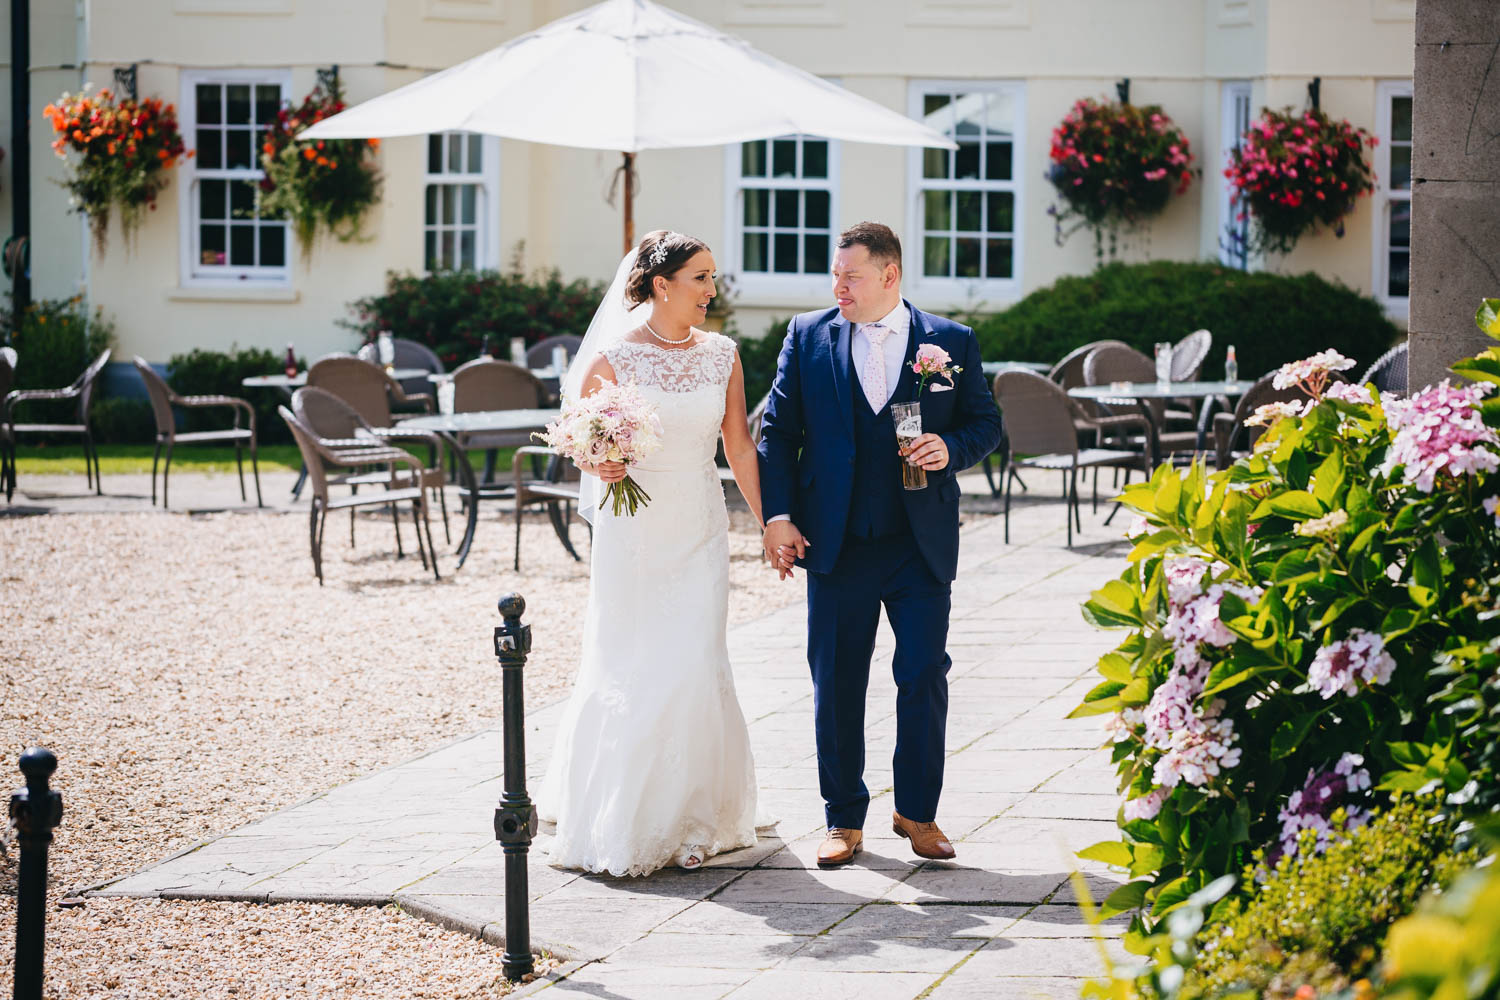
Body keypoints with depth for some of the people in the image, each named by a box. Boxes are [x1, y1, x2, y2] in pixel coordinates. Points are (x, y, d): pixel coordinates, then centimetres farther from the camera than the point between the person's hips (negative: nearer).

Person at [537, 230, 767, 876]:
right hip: (634, 526, -3)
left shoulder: (721, 355, 5)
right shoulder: (613, 356, -6)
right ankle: (618, 817, 16)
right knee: (628, 669, 1)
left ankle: (688, 816, 9)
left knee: (696, 667, -3)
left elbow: (739, 447, 8)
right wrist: (601, 465, -21)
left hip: (701, 528, 3)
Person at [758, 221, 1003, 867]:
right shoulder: (807, 337, 4)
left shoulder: (951, 342, 3)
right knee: (836, 686, 5)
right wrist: (777, 514, -5)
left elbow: (986, 422, 9)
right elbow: (778, 430, 4)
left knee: (924, 678, 1)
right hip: (837, 545, 1)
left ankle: (918, 813, 16)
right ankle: (844, 820, 16)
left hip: (922, 544, -1)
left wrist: (952, 447, -13)